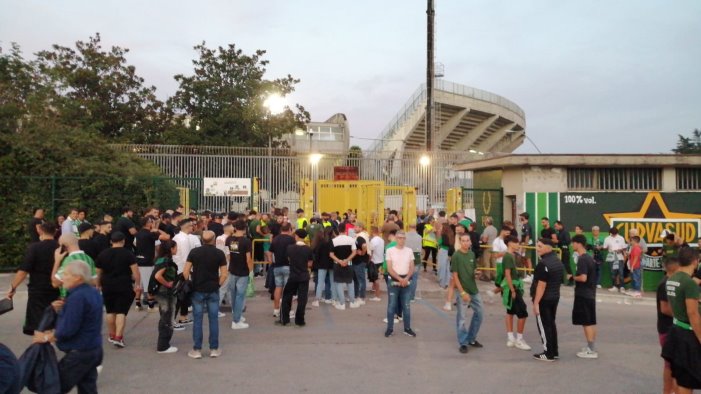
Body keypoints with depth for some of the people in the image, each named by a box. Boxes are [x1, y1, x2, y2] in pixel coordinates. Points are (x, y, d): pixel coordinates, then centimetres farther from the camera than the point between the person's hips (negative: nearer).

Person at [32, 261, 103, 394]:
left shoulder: (77, 297, -22)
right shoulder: (93, 292, 9)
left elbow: (68, 329, -22)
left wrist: (46, 337, -7)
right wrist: (60, 310, 3)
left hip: (79, 353, -10)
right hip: (94, 350, 10)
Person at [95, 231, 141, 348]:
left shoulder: (102, 254, 4)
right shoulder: (128, 253, -7)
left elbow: (98, 272, 10)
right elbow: (135, 271, -12)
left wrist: (98, 285, 22)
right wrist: (138, 284, -5)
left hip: (107, 286, 4)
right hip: (124, 286, -4)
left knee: (110, 311, 16)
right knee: (121, 311, -1)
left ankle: (112, 335, 27)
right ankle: (118, 337, -8)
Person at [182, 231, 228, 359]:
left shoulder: (194, 252, -3)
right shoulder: (220, 253, -4)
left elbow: (185, 272, -5)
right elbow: (224, 274, -6)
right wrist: (217, 285, 7)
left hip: (197, 290, 0)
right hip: (213, 291, 0)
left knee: (198, 320, 6)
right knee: (213, 319, 7)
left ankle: (197, 350, 10)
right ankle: (214, 349, 12)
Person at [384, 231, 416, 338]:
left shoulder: (409, 251, 5)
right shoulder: (390, 250, -4)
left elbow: (411, 268, 4)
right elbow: (389, 269, -8)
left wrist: (406, 278, -13)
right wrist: (400, 279, -17)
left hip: (406, 282, 3)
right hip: (393, 282, -2)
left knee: (406, 306, 8)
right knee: (391, 306, 3)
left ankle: (407, 328, 18)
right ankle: (390, 328, 12)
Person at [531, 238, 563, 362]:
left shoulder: (543, 263, -21)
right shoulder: (558, 261, 9)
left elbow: (541, 285, -23)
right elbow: (559, 280, 17)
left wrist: (536, 302, -21)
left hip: (544, 299, -9)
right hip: (555, 297, 9)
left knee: (544, 325, 0)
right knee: (551, 324, 17)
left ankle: (548, 354, 6)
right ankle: (554, 352, 24)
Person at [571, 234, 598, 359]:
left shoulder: (582, 259, -18)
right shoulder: (589, 258, 12)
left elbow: (583, 278, -25)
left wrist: (573, 277, -8)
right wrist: (577, 277, 12)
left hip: (583, 295, -10)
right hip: (590, 294, 10)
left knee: (587, 323, -3)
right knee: (591, 322, 14)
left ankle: (591, 350, 1)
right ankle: (591, 347, 22)